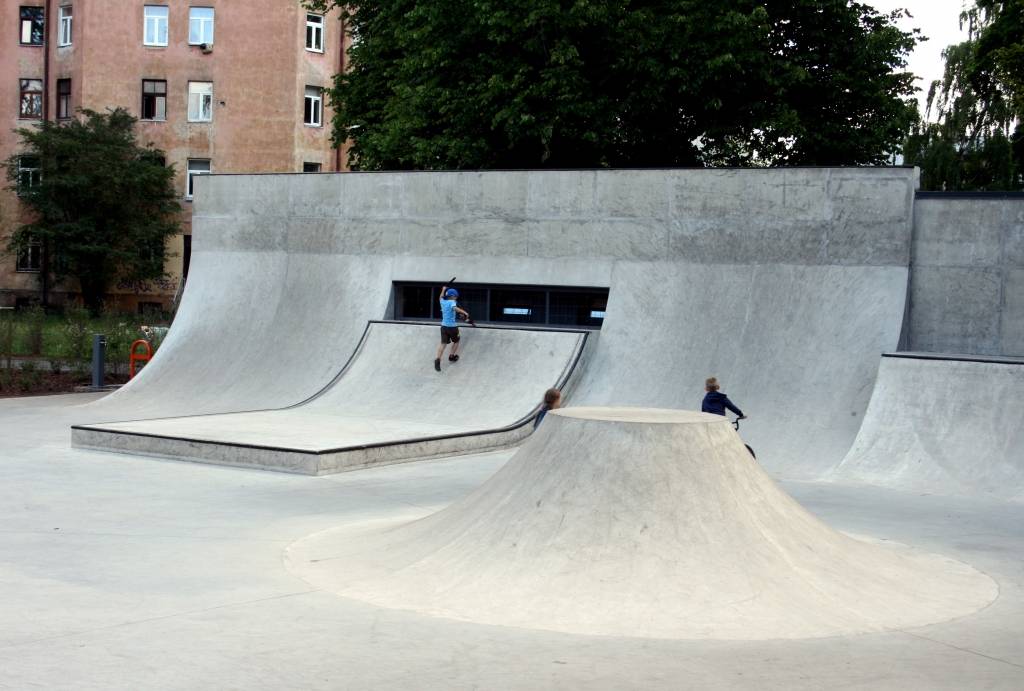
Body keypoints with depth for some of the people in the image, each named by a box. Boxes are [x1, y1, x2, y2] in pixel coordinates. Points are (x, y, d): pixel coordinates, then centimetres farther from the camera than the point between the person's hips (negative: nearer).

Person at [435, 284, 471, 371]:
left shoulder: (443, 302, 8)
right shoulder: (452, 302, -11)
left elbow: (441, 297, 32)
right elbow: (455, 308, -33)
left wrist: (443, 289, 49)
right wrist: (464, 312, -40)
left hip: (444, 326, 5)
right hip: (452, 326, -5)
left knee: (443, 343, -3)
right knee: (456, 341, 21)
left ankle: (438, 359, -21)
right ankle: (452, 356, 25)